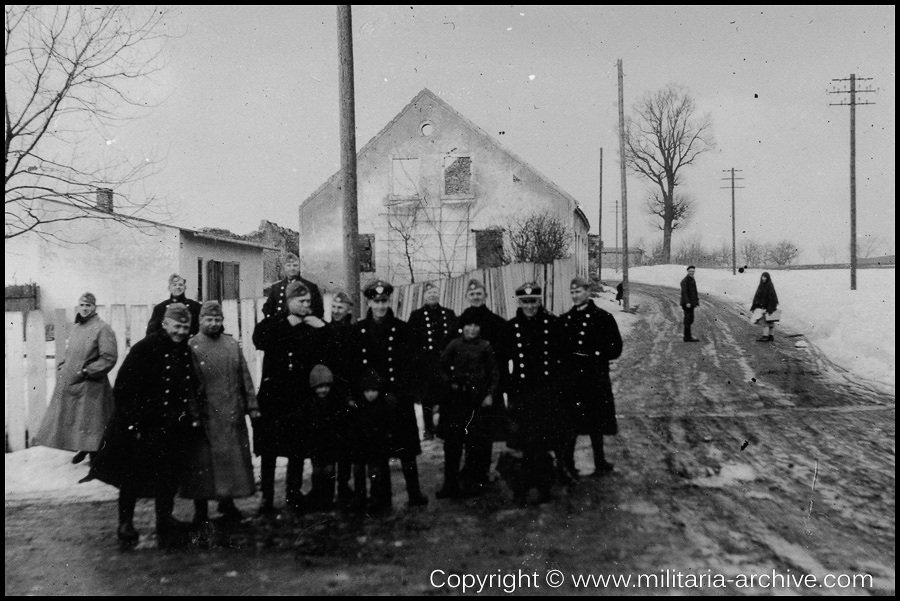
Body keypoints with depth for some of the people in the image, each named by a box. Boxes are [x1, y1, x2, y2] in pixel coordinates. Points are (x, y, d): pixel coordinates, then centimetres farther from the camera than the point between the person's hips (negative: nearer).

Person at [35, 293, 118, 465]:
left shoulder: (102, 328, -12)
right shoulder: (76, 327, 12)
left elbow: (109, 357, -18)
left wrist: (86, 371, -16)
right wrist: (61, 368, 9)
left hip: (90, 386, -7)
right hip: (69, 384, 8)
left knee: (90, 422, -1)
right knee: (72, 419, 13)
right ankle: (84, 449, 28)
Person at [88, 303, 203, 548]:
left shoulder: (185, 353, 3)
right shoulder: (144, 349, -15)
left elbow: (192, 388, 15)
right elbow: (123, 389, -15)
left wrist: (192, 415, 3)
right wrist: (132, 424, -15)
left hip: (171, 429, 5)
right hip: (140, 427, -4)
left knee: (168, 478, 10)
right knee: (132, 477, 10)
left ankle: (165, 522, 22)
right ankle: (125, 523, 27)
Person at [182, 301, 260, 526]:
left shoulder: (232, 344, 9)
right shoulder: (191, 346, -2)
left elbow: (245, 376, 10)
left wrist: (252, 405, 5)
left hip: (232, 415, 4)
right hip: (205, 416, -3)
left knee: (233, 458, 9)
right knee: (202, 461, 3)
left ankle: (227, 502, 23)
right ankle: (201, 508, 14)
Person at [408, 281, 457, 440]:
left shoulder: (449, 314, 11)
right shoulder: (416, 315, 4)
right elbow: (412, 339, 0)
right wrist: (416, 357, -8)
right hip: (425, 363, -2)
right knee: (427, 397, 3)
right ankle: (428, 429, 12)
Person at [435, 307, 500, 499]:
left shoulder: (485, 347, 3)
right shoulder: (454, 345, 3)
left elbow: (494, 372, 7)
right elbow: (441, 368, 8)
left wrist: (490, 394, -1)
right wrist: (449, 383, -5)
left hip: (477, 399, 0)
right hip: (455, 398, 0)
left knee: (474, 443, 3)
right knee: (452, 442, 0)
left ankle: (470, 483, 17)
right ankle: (450, 484, 8)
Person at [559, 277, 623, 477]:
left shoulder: (603, 318, -4)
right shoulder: (564, 319, 8)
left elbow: (615, 348, -6)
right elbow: (559, 349, 13)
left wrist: (594, 354, -16)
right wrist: (567, 357, -6)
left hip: (595, 380, -2)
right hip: (570, 380, 3)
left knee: (596, 423, 9)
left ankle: (600, 462, 24)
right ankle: (566, 463, 16)